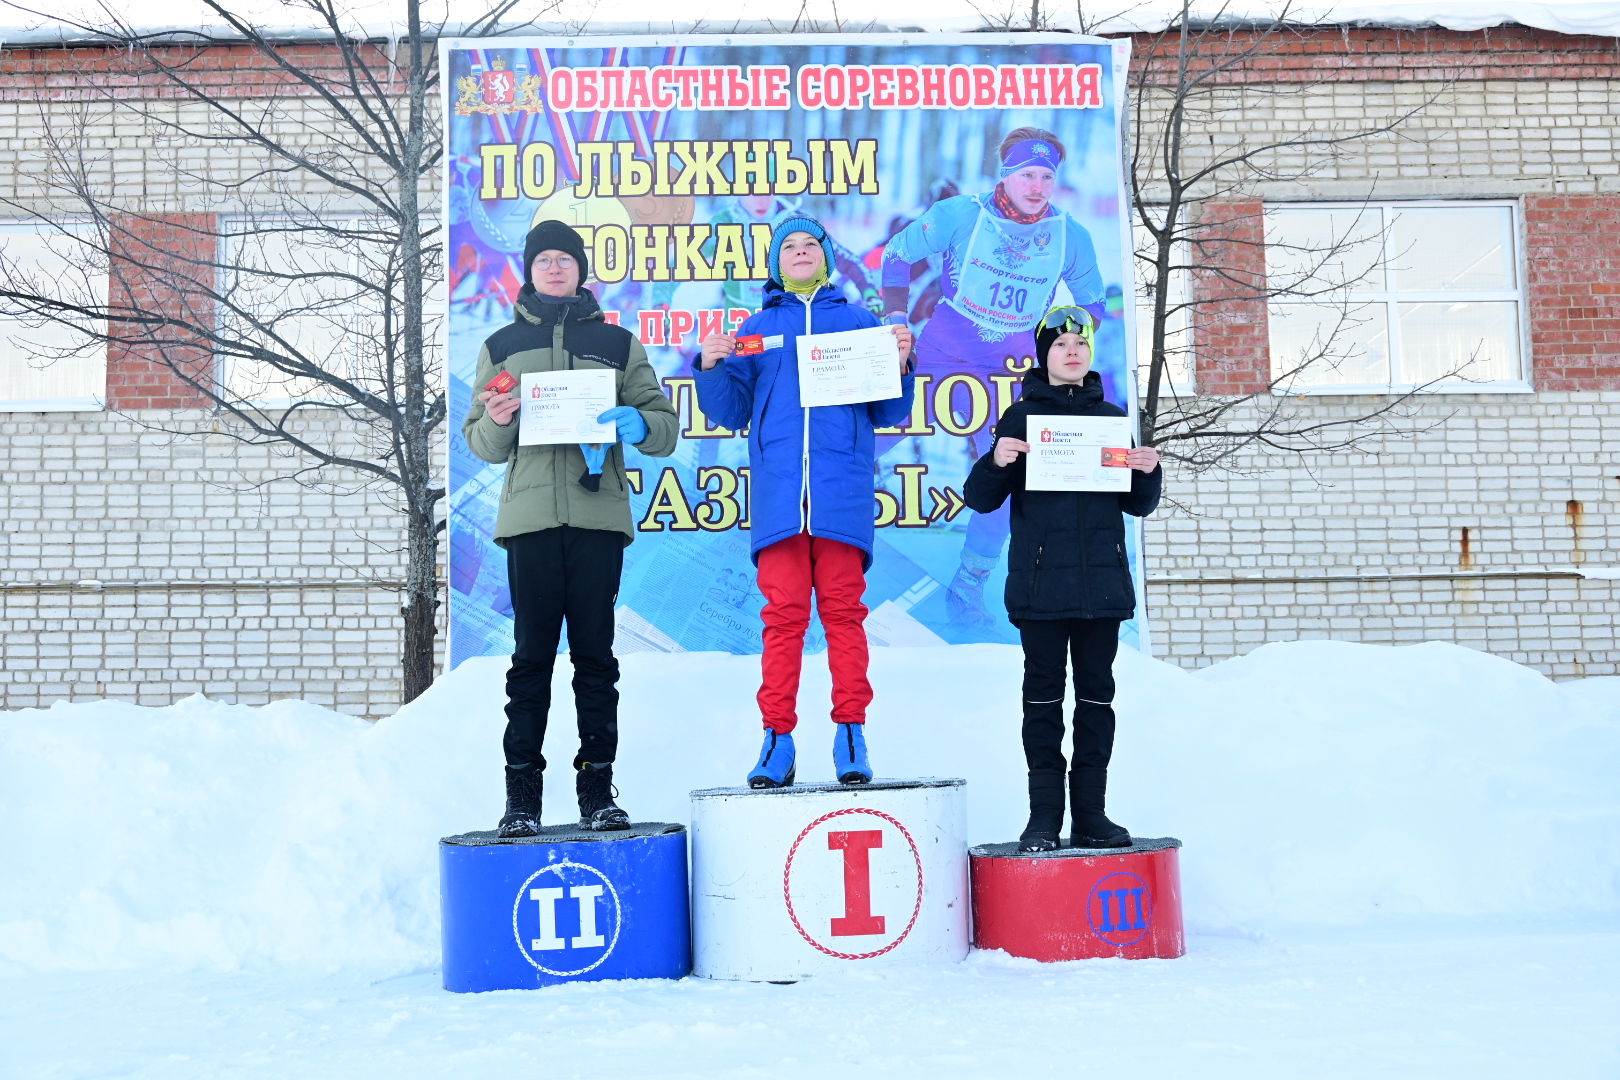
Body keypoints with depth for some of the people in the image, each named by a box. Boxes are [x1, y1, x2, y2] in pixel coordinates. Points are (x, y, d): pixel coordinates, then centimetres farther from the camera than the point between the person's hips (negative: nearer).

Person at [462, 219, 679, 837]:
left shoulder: (617, 343, 15)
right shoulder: (502, 345, 17)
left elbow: (666, 430, 11)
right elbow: (482, 445, 15)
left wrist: (637, 424, -12)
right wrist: (496, 421, -7)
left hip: (598, 513, 0)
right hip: (529, 514, 0)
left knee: (596, 654, 0)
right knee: (532, 655, -2)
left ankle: (598, 787, 5)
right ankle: (522, 792, 2)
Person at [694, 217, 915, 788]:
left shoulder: (860, 323, 17)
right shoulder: (757, 329, 21)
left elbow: (889, 412, 12)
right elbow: (730, 411, 15)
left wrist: (900, 365, -6)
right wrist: (711, 368, -2)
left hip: (841, 490, -1)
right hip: (779, 492, 1)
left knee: (843, 609, -4)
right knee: (783, 614, -3)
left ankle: (851, 734, -1)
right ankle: (777, 740, -2)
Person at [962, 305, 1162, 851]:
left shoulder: (1112, 417, 13)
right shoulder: (1022, 416, 6)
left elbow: (1136, 504, 17)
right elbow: (980, 498, 4)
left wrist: (1148, 473, -4)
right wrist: (997, 463, -16)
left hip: (1102, 580, 2)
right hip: (1041, 582, -2)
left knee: (1096, 694, 6)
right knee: (1043, 695, 0)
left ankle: (1090, 813, 12)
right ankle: (1044, 815, 6)